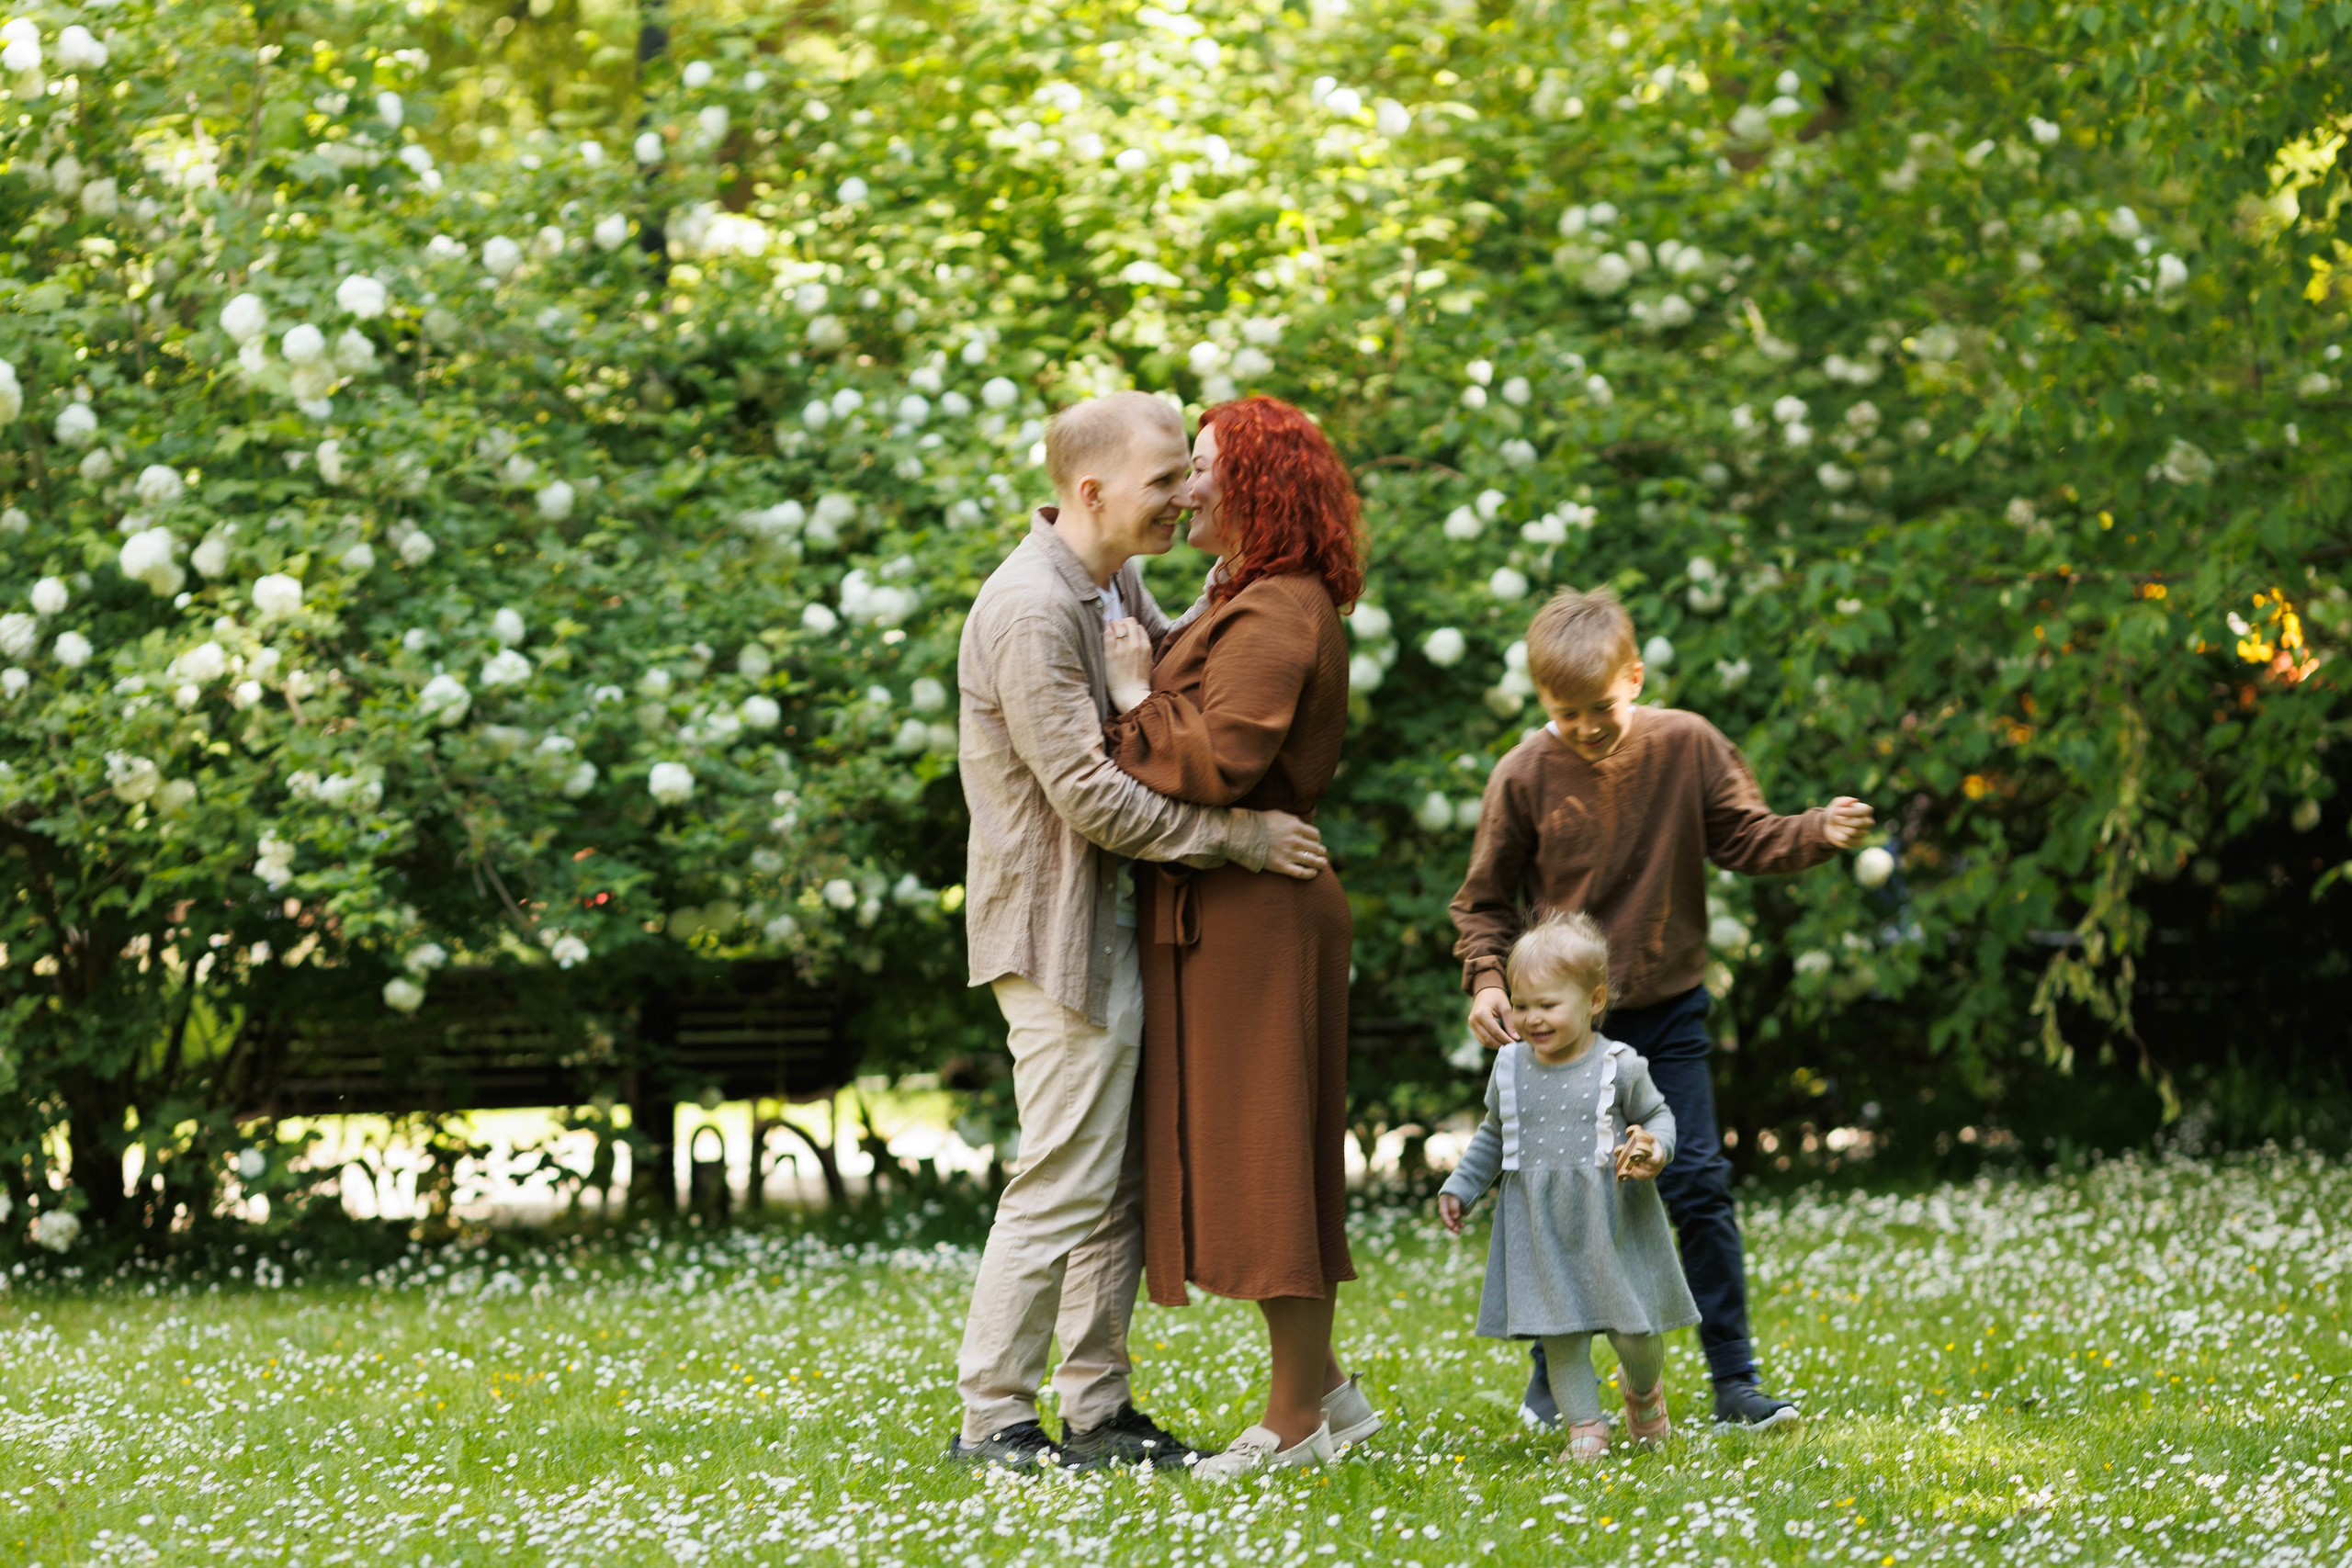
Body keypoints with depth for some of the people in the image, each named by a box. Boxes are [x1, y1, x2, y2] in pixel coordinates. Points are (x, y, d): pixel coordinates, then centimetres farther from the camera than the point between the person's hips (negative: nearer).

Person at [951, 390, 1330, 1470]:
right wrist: (1241, 838, -18)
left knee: (1124, 1183, 13)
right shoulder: (1031, 612, -20)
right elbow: (1091, 797, -23)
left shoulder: (1115, 583, 10)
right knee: (1065, 1185, -6)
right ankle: (992, 1418, 3)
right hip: (1059, 933, -10)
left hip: (1119, 925, 10)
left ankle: (1095, 1410, 20)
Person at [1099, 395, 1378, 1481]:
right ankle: (1321, 1388, 20)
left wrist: (1135, 698, -14)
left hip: (1252, 912, -10)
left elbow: (1221, 757, -28)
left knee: (1259, 1151, -5)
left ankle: (1298, 1415, 1)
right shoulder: (1244, 601, 17)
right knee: (1259, 1157, 14)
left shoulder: (1275, 618, -17)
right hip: (1222, 909, 10)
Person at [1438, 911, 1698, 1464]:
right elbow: (1493, 1137, 18)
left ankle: (1643, 1388, 35)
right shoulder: (1510, 1068, 4)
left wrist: (1655, 1148, -14)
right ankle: (1585, 1426, 9)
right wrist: (1460, 1187, 16)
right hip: (1541, 1226, 3)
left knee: (1633, 1329, 3)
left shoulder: (1619, 1067, -7)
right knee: (1557, 1329, -2)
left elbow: (1657, 1114, 7)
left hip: (1612, 1220, -2)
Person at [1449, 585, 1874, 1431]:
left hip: (1665, 1011, 1)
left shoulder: (1687, 745, -6)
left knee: (1699, 1187, -3)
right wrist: (1486, 980, -13)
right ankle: (1552, 1377, 19)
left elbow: (1745, 839, 0)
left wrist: (1818, 833, -18)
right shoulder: (1524, 775, -8)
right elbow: (1486, 899, 2)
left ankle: (1734, 1381, 3)